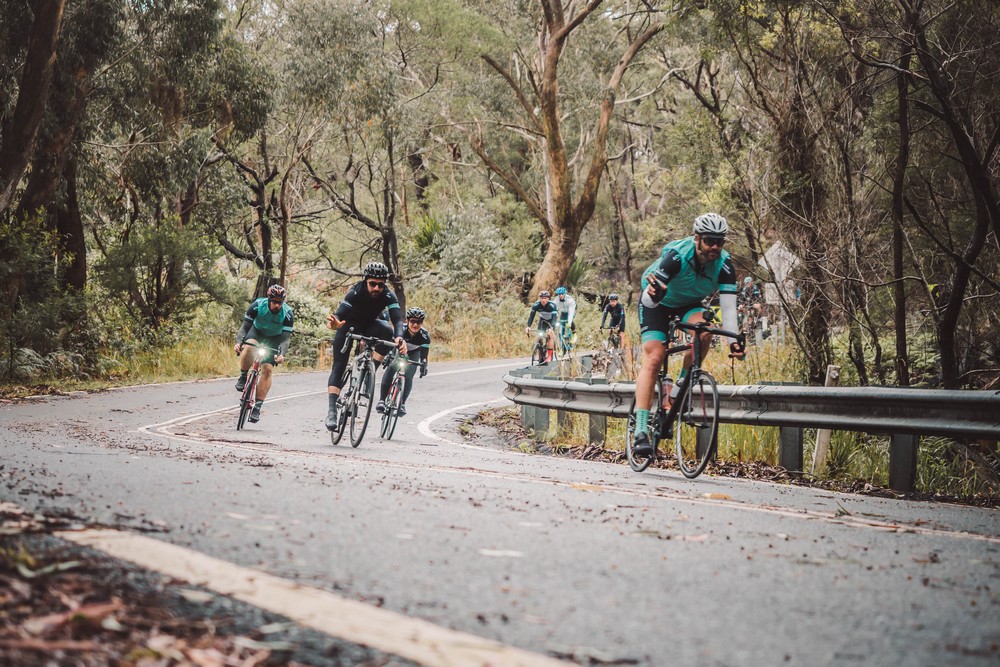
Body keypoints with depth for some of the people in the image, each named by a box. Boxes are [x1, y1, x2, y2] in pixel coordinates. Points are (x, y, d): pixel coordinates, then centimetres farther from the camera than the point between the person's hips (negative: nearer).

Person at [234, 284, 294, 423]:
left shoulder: (288, 314, -28)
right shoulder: (257, 305, -27)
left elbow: (286, 338, -29)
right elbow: (245, 327, -24)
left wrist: (282, 354, -47)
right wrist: (238, 342, -41)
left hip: (274, 338, 0)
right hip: (257, 332, 0)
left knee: (267, 369, -15)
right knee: (249, 347, -35)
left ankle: (257, 407, -10)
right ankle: (243, 377, -12)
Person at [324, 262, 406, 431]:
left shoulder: (389, 296, -27)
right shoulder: (355, 292, -33)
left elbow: (397, 320, -37)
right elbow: (339, 314, -42)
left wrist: (399, 338, -59)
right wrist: (334, 322, -67)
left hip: (369, 325, 2)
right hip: (350, 325, -2)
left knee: (388, 331, -31)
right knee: (338, 366, -15)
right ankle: (331, 411, -17)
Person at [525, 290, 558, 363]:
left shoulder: (552, 305, -33)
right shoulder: (536, 305, -25)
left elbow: (554, 318, -41)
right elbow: (531, 316, -27)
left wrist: (551, 328, -57)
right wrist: (528, 326, -43)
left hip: (551, 320, -3)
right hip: (542, 320, 3)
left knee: (550, 335, -22)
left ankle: (549, 356, -17)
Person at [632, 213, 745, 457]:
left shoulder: (724, 264, -22)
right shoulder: (677, 256, -33)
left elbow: (728, 305, -25)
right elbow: (648, 299, -38)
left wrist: (734, 341, -35)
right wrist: (653, 292, -62)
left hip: (689, 305, 4)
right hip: (657, 304, -3)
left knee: (704, 330, -30)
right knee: (653, 359, -18)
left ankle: (679, 389, -9)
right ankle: (641, 431, -21)